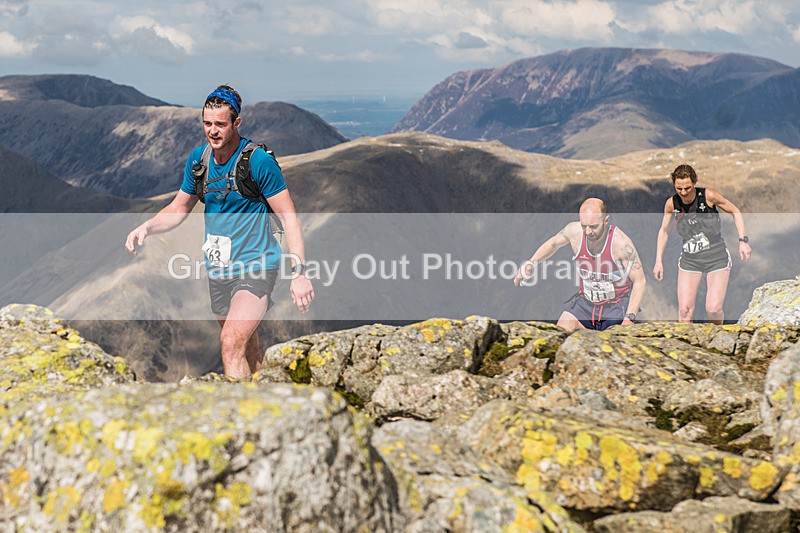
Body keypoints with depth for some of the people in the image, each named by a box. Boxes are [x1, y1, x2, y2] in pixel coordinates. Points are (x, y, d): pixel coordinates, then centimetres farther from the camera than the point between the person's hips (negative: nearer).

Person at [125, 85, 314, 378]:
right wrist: (146, 227, -4)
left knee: (232, 341, -23)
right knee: (247, 348, 18)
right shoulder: (198, 158, 2)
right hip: (218, 268, 6)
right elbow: (180, 207, 15)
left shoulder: (259, 161, -15)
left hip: (256, 265, -6)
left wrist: (299, 273, -18)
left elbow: (289, 217, -12)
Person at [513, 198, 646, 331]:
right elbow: (553, 243, 11)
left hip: (617, 305, -3)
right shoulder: (574, 231, -15)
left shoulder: (621, 243, -24)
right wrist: (531, 263, -2)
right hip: (585, 301, 3)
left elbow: (640, 281, -15)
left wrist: (629, 318, -21)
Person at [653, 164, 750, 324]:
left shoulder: (708, 196, -12)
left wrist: (743, 240, -6)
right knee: (685, 310, -8)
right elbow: (664, 231, 13)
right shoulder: (671, 203, -4)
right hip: (689, 260, 2)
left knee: (713, 309, -10)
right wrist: (659, 261, 9)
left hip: (717, 258, -2)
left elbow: (735, 211, 2)